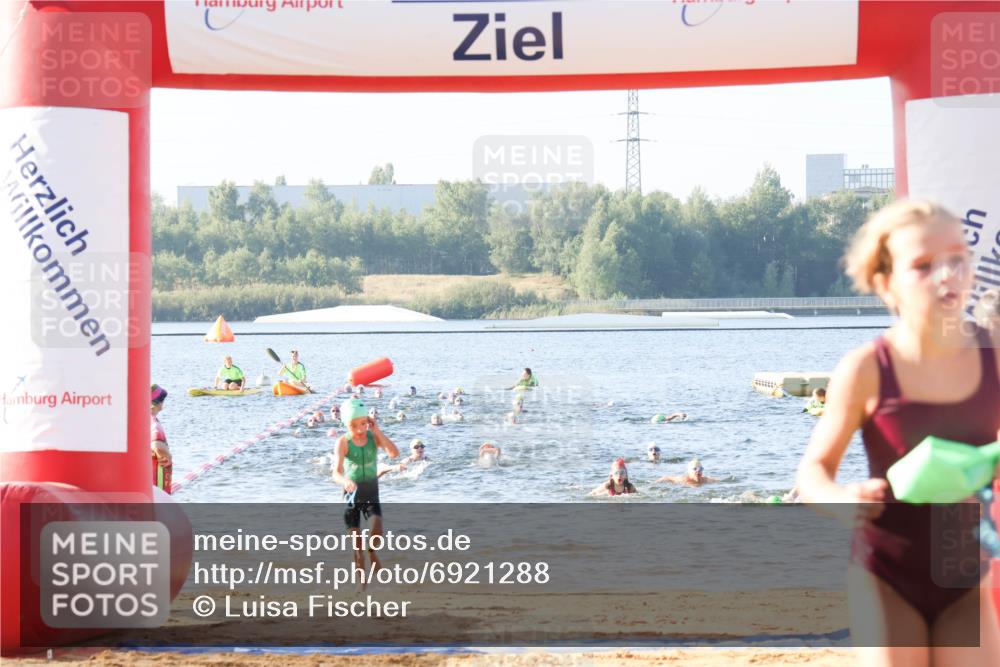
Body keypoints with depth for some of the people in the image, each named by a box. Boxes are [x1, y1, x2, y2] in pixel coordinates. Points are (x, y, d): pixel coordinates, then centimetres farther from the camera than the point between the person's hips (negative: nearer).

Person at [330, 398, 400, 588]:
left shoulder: (373, 437, -6)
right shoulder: (343, 442, -14)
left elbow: (394, 453, -21)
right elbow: (336, 472, -26)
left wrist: (378, 432, -21)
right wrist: (345, 481, -48)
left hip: (371, 493, 1)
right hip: (352, 494, -1)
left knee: (377, 526, -23)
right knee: (356, 542, 1)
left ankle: (373, 551, 9)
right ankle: (361, 580, 14)